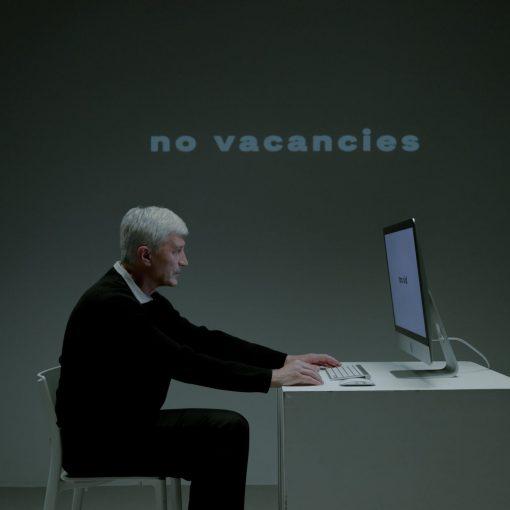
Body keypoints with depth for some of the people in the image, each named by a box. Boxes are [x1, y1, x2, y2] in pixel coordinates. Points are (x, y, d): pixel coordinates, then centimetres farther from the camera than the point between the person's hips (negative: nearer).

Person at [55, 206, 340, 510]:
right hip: (98, 442, -9)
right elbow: (183, 362, -28)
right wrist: (271, 378, -24)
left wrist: (285, 359, 0)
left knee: (229, 429, -2)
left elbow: (203, 340, 8)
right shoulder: (110, 303, -23)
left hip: (126, 425, 9)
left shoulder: (145, 299, 6)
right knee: (225, 433, -15)